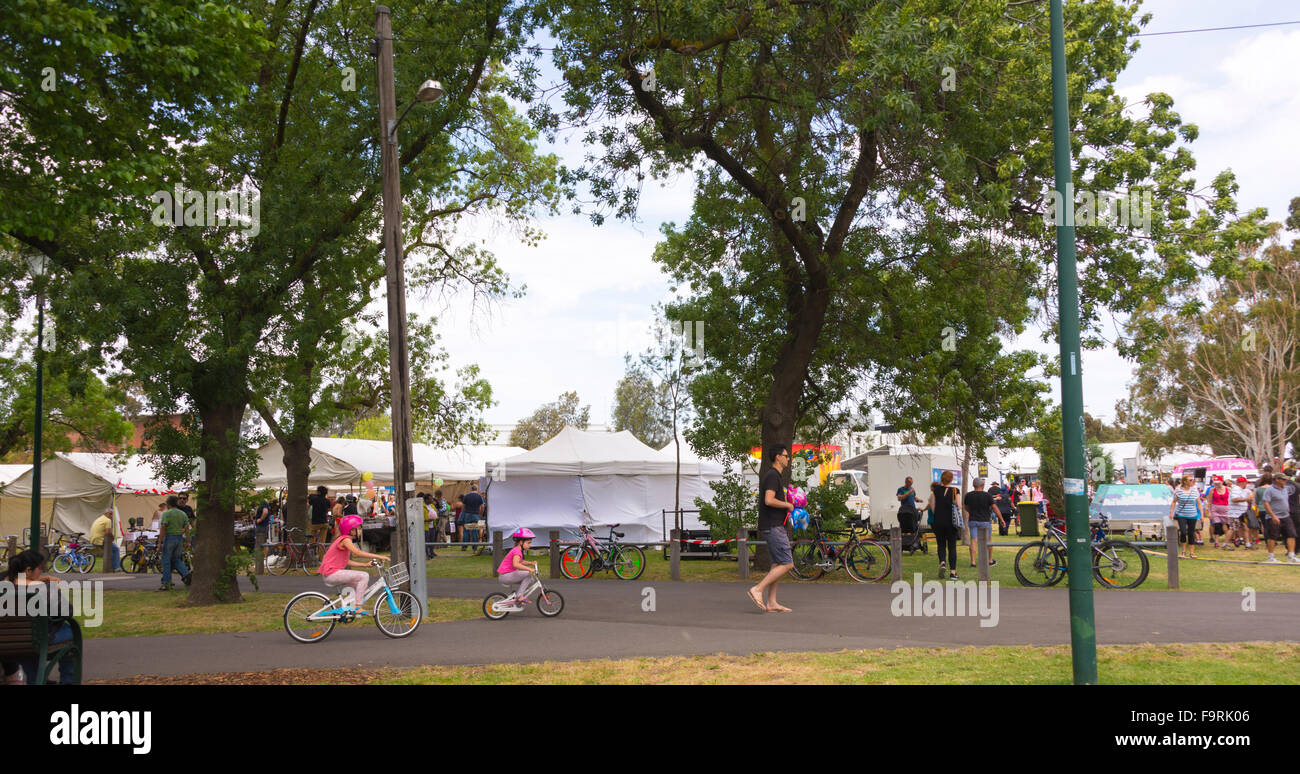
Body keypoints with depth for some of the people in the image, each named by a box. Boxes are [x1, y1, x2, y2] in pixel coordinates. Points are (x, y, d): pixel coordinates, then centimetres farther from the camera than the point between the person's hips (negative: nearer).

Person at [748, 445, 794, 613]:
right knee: (787, 564, -10)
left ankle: (771, 603, 9)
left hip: (774, 526, 10)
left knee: (777, 564, 9)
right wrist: (788, 505, -12)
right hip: (773, 527, -10)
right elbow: (769, 500, -26)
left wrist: (786, 508, 16)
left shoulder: (773, 475, 19)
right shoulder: (773, 476, -14)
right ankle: (757, 589, -11)